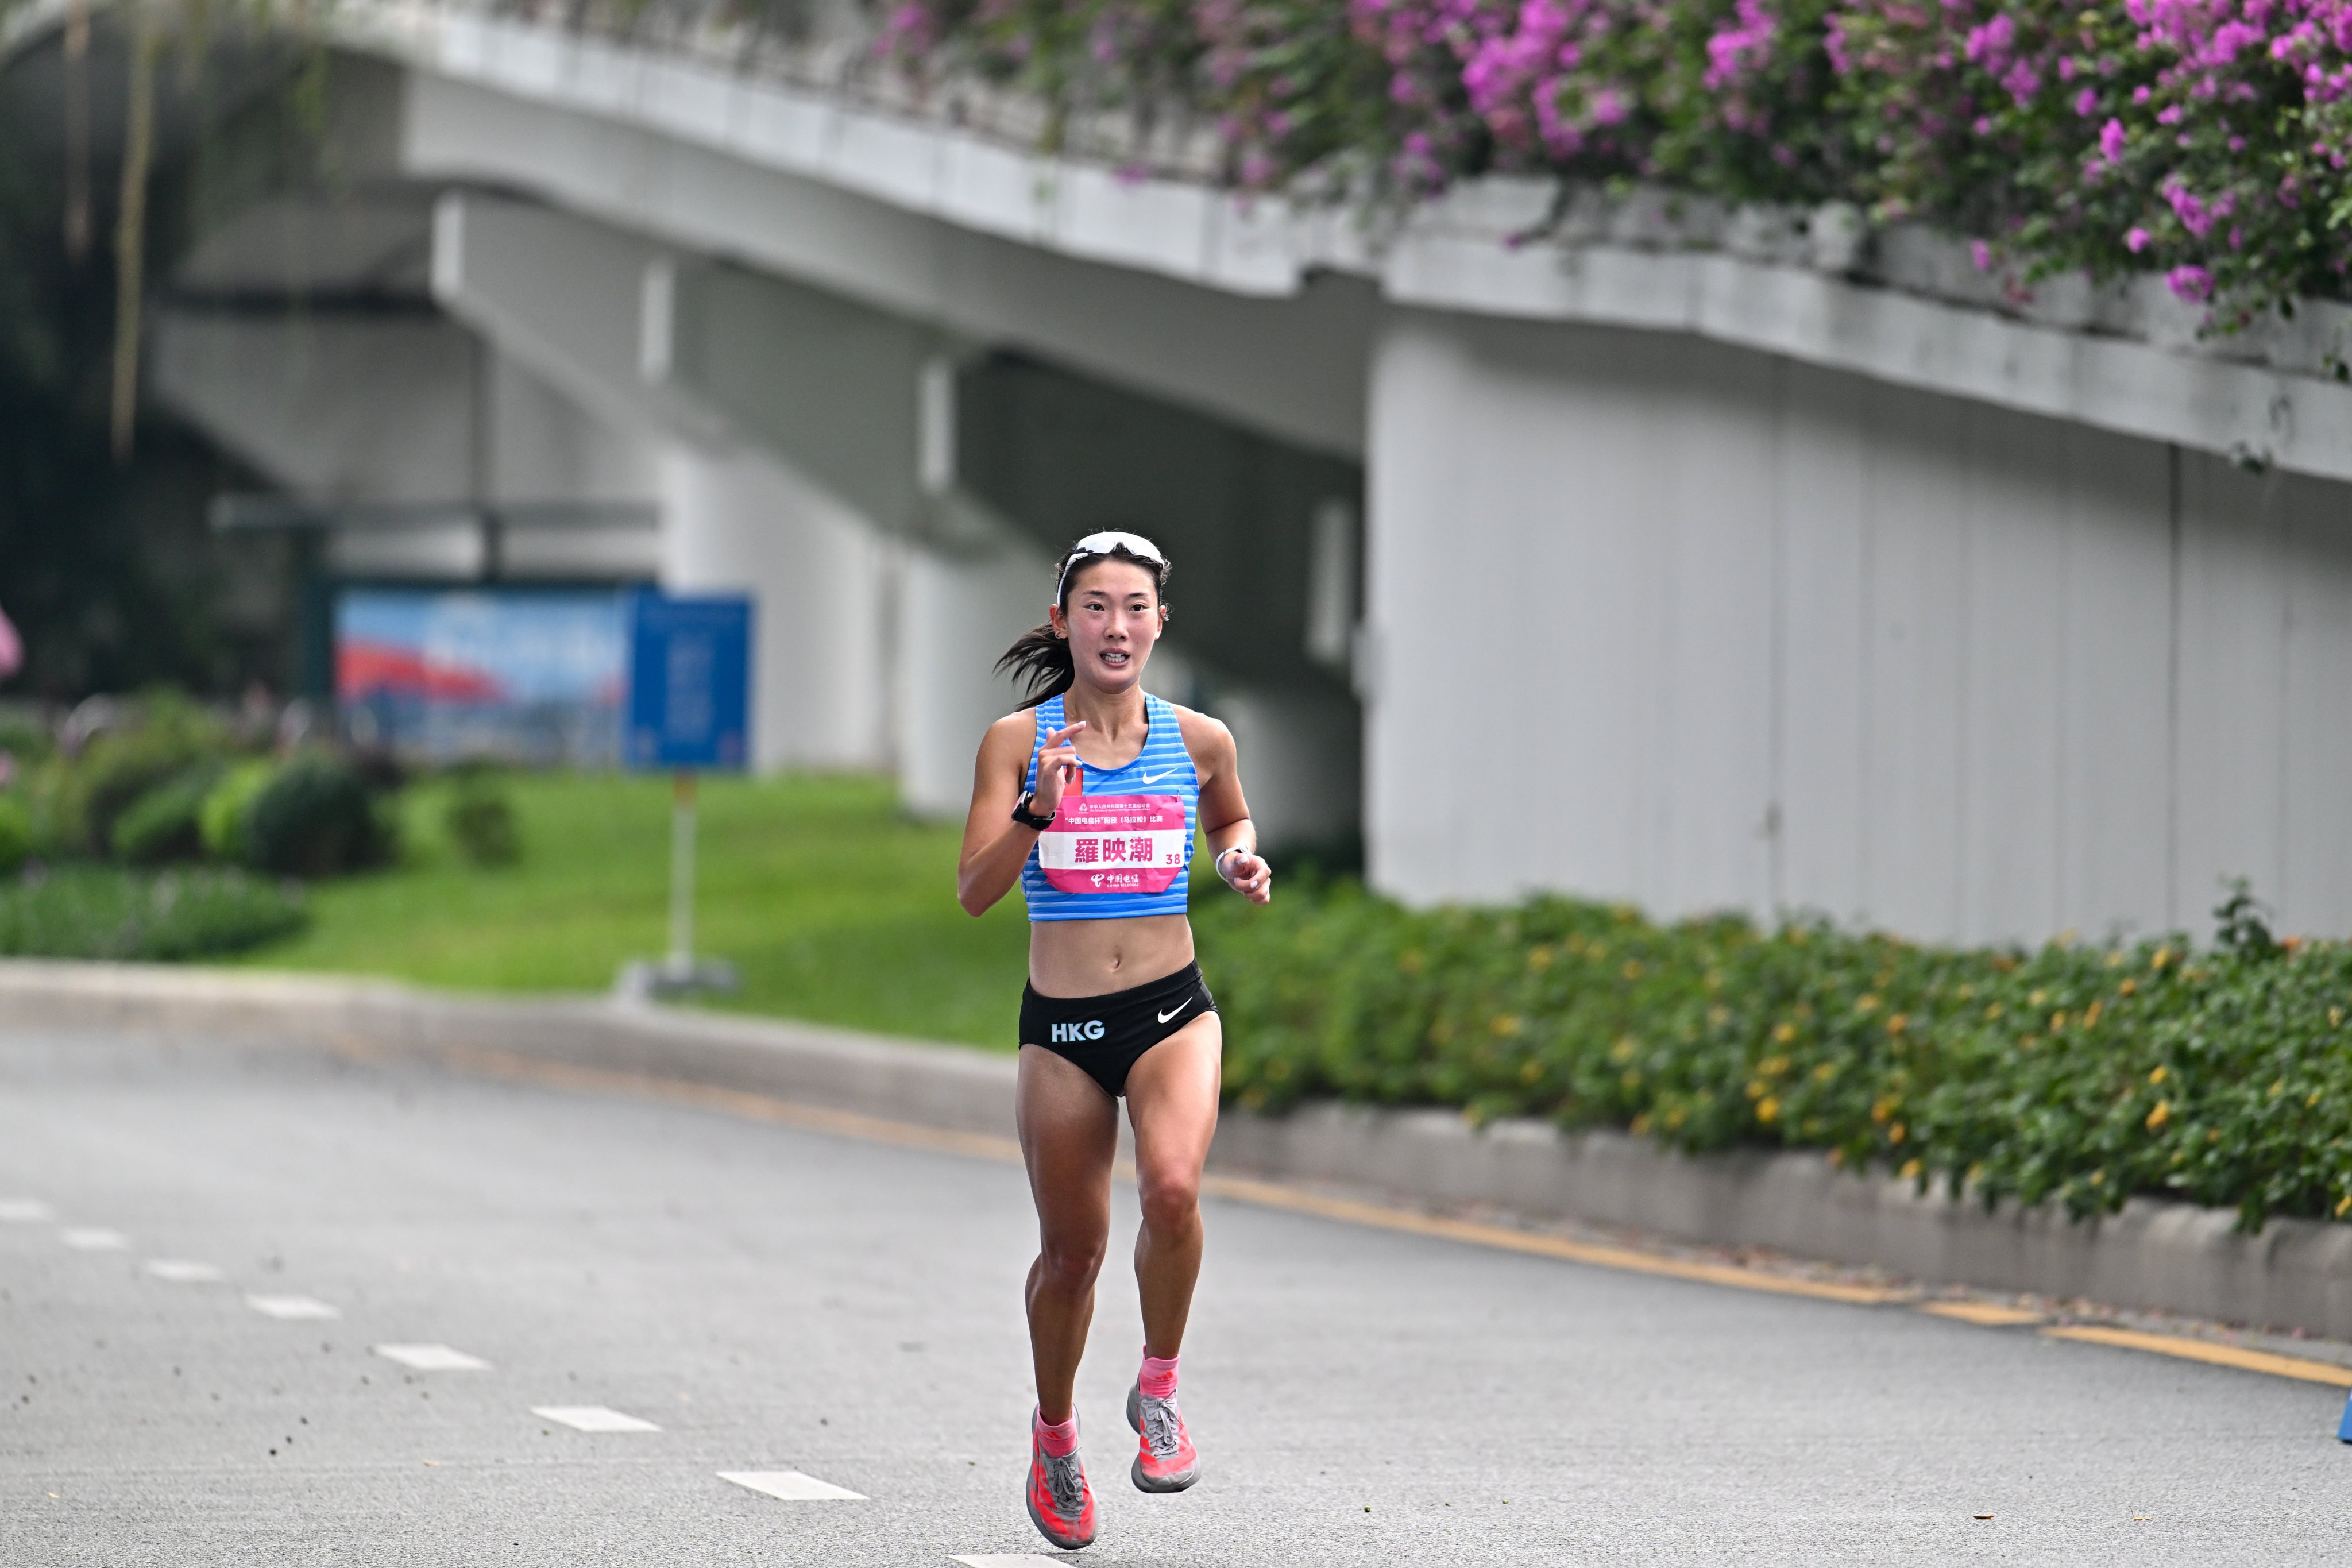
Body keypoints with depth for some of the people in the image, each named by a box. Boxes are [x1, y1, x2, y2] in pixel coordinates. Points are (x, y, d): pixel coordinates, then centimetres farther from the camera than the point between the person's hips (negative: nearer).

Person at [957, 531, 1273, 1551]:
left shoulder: (1197, 741, 2)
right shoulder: (1018, 740, -4)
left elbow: (1230, 821, 23)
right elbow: (974, 890, -10)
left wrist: (1240, 860, 1)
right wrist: (1039, 809, -25)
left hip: (1173, 1011, 0)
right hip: (1061, 1026, 0)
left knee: (1172, 1188, -27)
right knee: (1071, 1250, 8)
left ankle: (1158, 1390, -4)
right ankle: (1055, 1434, 35)